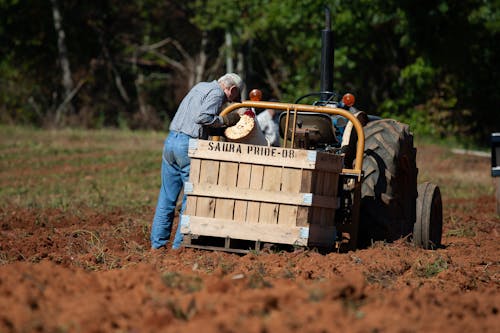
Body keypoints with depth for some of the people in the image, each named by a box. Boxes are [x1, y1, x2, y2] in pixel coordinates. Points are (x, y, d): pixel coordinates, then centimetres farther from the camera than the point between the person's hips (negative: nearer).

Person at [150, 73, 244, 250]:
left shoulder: (200, 87, 21)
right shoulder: (216, 93, -6)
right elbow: (202, 117, -19)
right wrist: (225, 121, -7)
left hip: (171, 140, 8)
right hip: (188, 144, -8)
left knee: (167, 197, 11)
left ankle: (158, 242, 12)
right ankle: (180, 243, -1)